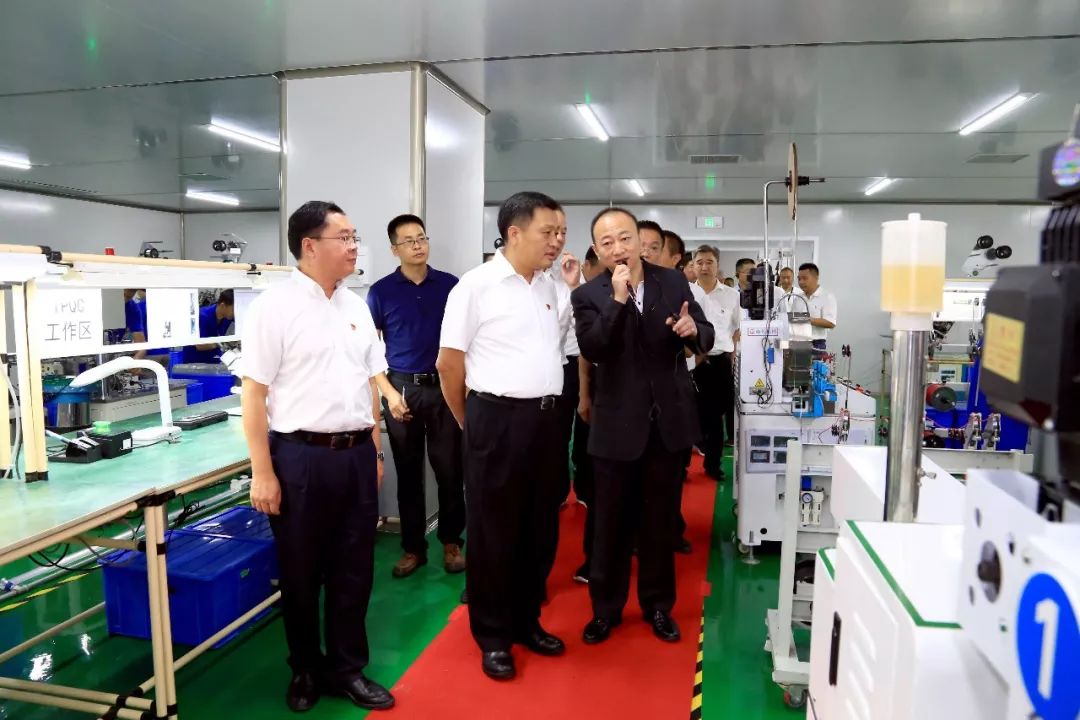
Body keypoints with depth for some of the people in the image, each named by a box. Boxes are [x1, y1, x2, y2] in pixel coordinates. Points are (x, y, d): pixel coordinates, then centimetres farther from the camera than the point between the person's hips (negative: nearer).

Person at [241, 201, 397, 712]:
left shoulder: (356, 306, 10)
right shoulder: (274, 306, -9)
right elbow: (254, 392, -10)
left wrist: (374, 452, 14)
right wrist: (263, 473, -13)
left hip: (357, 455, 5)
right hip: (301, 457, -5)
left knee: (353, 571, 14)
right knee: (301, 575, 13)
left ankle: (347, 669, 32)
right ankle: (306, 671, 34)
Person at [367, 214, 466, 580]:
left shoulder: (451, 285, 2)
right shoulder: (381, 291, 0)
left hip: (445, 386, 0)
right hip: (402, 388, 0)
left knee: (450, 470, 6)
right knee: (408, 473, 9)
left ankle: (451, 542, 23)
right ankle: (413, 547, 22)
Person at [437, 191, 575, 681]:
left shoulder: (549, 287, 10)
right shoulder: (477, 285, -11)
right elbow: (449, 364, -6)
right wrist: (473, 423, 3)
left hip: (545, 418, 7)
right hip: (498, 419, -7)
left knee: (538, 527, 16)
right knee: (493, 531, 7)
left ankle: (527, 621, 34)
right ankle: (492, 636, 24)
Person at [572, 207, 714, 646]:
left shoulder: (673, 282, 1)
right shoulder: (588, 295, -7)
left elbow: (706, 337, 5)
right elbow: (591, 349, -21)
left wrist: (693, 330, -18)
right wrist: (618, 299, -28)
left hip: (668, 421, 2)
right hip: (617, 425, -2)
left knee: (661, 520, 15)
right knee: (611, 523, 11)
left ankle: (658, 605, 33)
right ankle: (605, 608, 29)